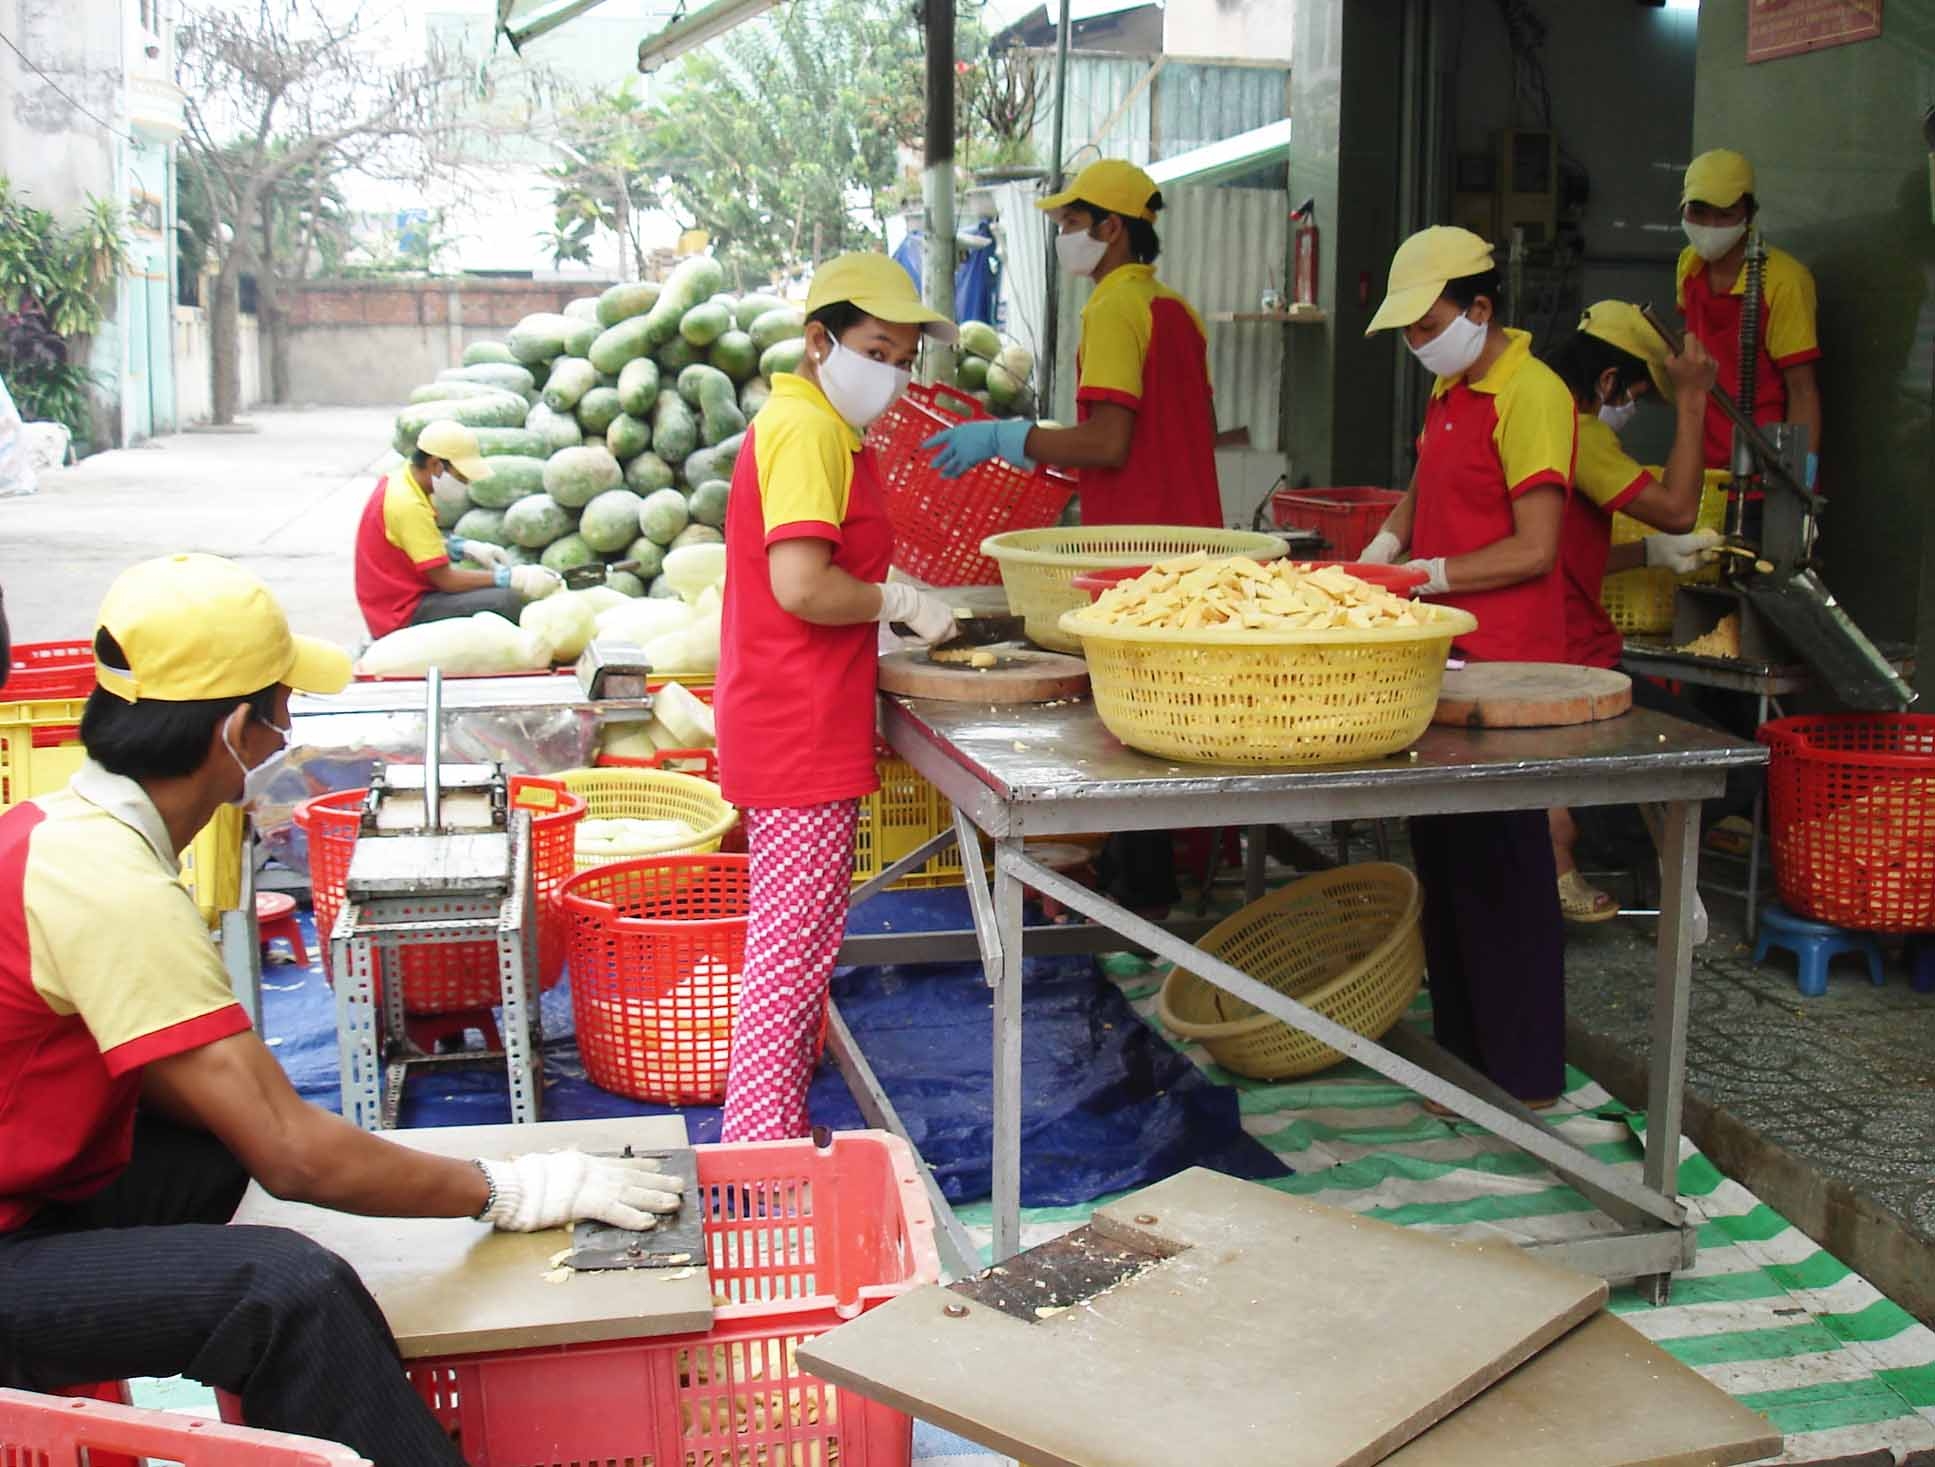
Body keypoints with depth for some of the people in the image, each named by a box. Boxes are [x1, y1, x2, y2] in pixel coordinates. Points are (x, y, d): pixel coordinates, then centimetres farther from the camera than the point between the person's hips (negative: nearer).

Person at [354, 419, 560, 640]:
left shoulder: (400, 482, 5)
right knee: (508, 602, -23)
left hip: (396, 601, 10)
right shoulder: (408, 505, -24)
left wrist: (468, 548, 4)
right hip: (404, 615, -10)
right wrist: (511, 578, -20)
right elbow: (445, 579, -23)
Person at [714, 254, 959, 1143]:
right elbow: (802, 585, -25)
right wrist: (897, 600, -11)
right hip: (804, 737, -11)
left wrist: (890, 607, 8)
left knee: (793, 946, 17)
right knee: (793, 950, -6)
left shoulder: (805, 424, 17)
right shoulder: (808, 429, -15)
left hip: (794, 728, 11)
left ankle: (775, 1135, 28)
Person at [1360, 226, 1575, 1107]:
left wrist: (1423, 574, -16)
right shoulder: (1449, 391, 15)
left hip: (1505, 668, -9)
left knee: (1501, 871, -3)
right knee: (1444, 861, 15)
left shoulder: (1531, 396, -14)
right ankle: (1463, 1050, 28)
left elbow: (1534, 548, -18)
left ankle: (1528, 1081, 8)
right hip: (1444, 663, 9)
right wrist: (1374, 558, 8)